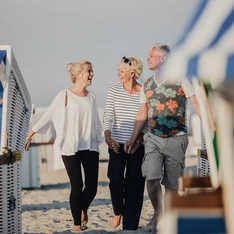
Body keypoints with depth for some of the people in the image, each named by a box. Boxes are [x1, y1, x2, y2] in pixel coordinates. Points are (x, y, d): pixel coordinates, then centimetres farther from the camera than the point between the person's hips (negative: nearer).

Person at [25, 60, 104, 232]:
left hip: (90, 147, 4)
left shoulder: (91, 97, 9)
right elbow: (48, 116, -2)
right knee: (77, 186, -5)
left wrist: (106, 139, 14)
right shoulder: (65, 95, -4)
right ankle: (77, 224, 10)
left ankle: (83, 209, 33)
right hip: (70, 148, -4)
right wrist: (31, 134, -3)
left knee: (92, 187, 1)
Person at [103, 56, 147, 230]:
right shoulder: (114, 91, 2)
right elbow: (108, 116, -5)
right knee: (115, 180, -15)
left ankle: (130, 226, 9)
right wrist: (108, 137, -21)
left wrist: (138, 141, -15)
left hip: (137, 146, -1)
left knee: (134, 186, 1)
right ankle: (118, 211, 16)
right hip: (117, 145, 1)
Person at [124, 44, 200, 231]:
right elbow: (142, 115, 15)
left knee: (172, 184, 3)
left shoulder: (180, 80, -4)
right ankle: (158, 212, 11)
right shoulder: (147, 85, 9)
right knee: (152, 179, -12)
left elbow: (197, 105, -9)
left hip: (176, 139, -3)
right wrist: (133, 139, 11)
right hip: (153, 138, 3)